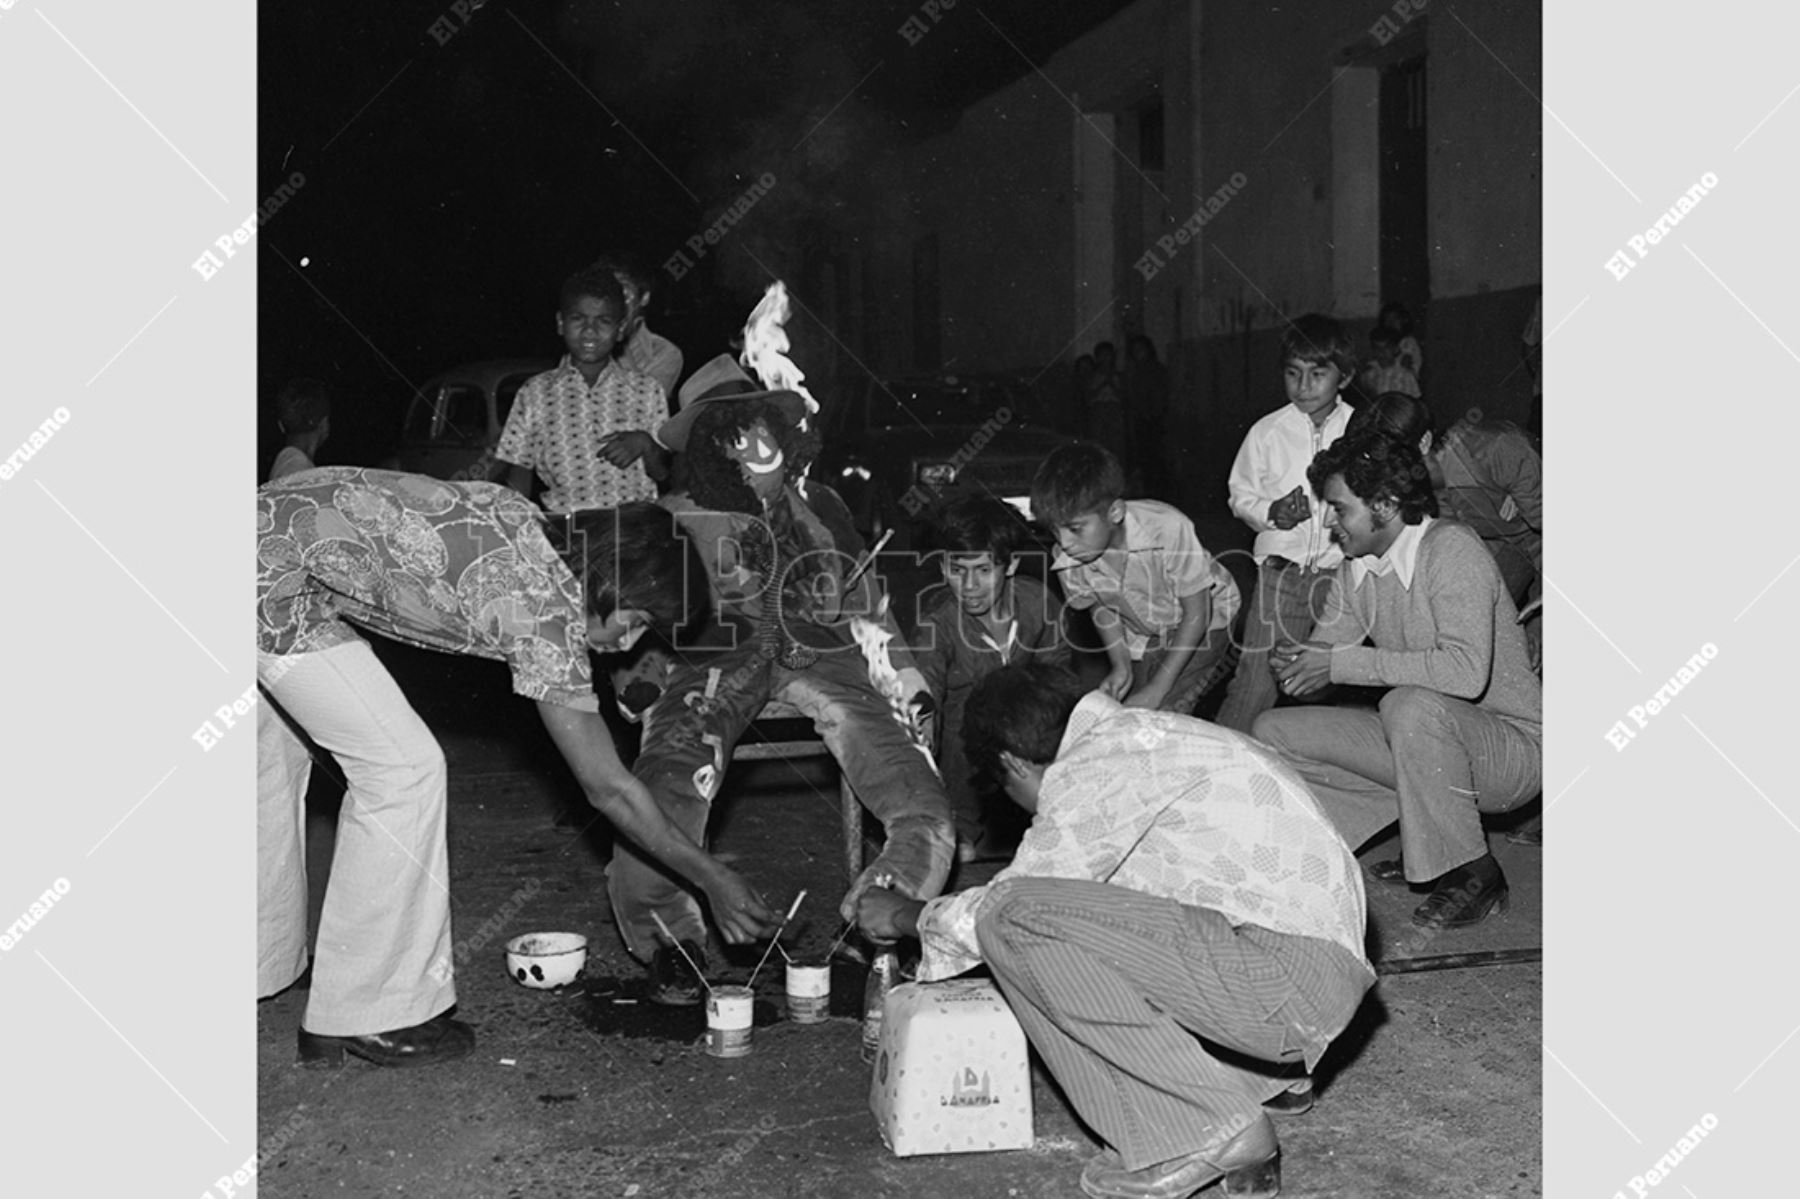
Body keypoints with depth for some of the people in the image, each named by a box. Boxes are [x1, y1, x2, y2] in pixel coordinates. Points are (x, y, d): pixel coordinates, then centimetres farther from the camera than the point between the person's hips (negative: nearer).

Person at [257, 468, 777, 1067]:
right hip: (276, 584, -10)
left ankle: (262, 968, 40)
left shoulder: (521, 517, 6)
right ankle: (369, 1016, 3)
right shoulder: (546, 611, -17)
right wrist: (712, 878, -3)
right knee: (402, 770, -6)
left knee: (279, 756, 23)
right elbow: (606, 787, -11)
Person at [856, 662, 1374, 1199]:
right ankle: (1268, 1074, 20)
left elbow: (1007, 906, -5)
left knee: (1019, 918, -16)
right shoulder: (1149, 733, 20)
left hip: (1288, 973, -10)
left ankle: (1208, 1132, -10)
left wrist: (907, 916, 14)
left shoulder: (1096, 766, -9)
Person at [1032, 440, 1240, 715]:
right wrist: (1120, 664, -12)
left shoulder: (1168, 529, -36)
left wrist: (1157, 689, -25)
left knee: (1165, 714, -19)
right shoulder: (1068, 559, -22)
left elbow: (1196, 615, -24)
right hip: (1142, 638, 4)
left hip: (1206, 622, -4)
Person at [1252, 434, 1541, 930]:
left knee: (1410, 705, -39)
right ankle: (1425, 848, 7)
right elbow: (1326, 647, 10)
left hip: (1513, 744, -8)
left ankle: (1473, 876, -17)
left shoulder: (1452, 548, -20)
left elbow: (1466, 671, -33)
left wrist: (1344, 662, -30)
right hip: (1428, 741, 8)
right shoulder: (1356, 567, 5)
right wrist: (1296, 662, -16)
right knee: (1274, 732, -2)